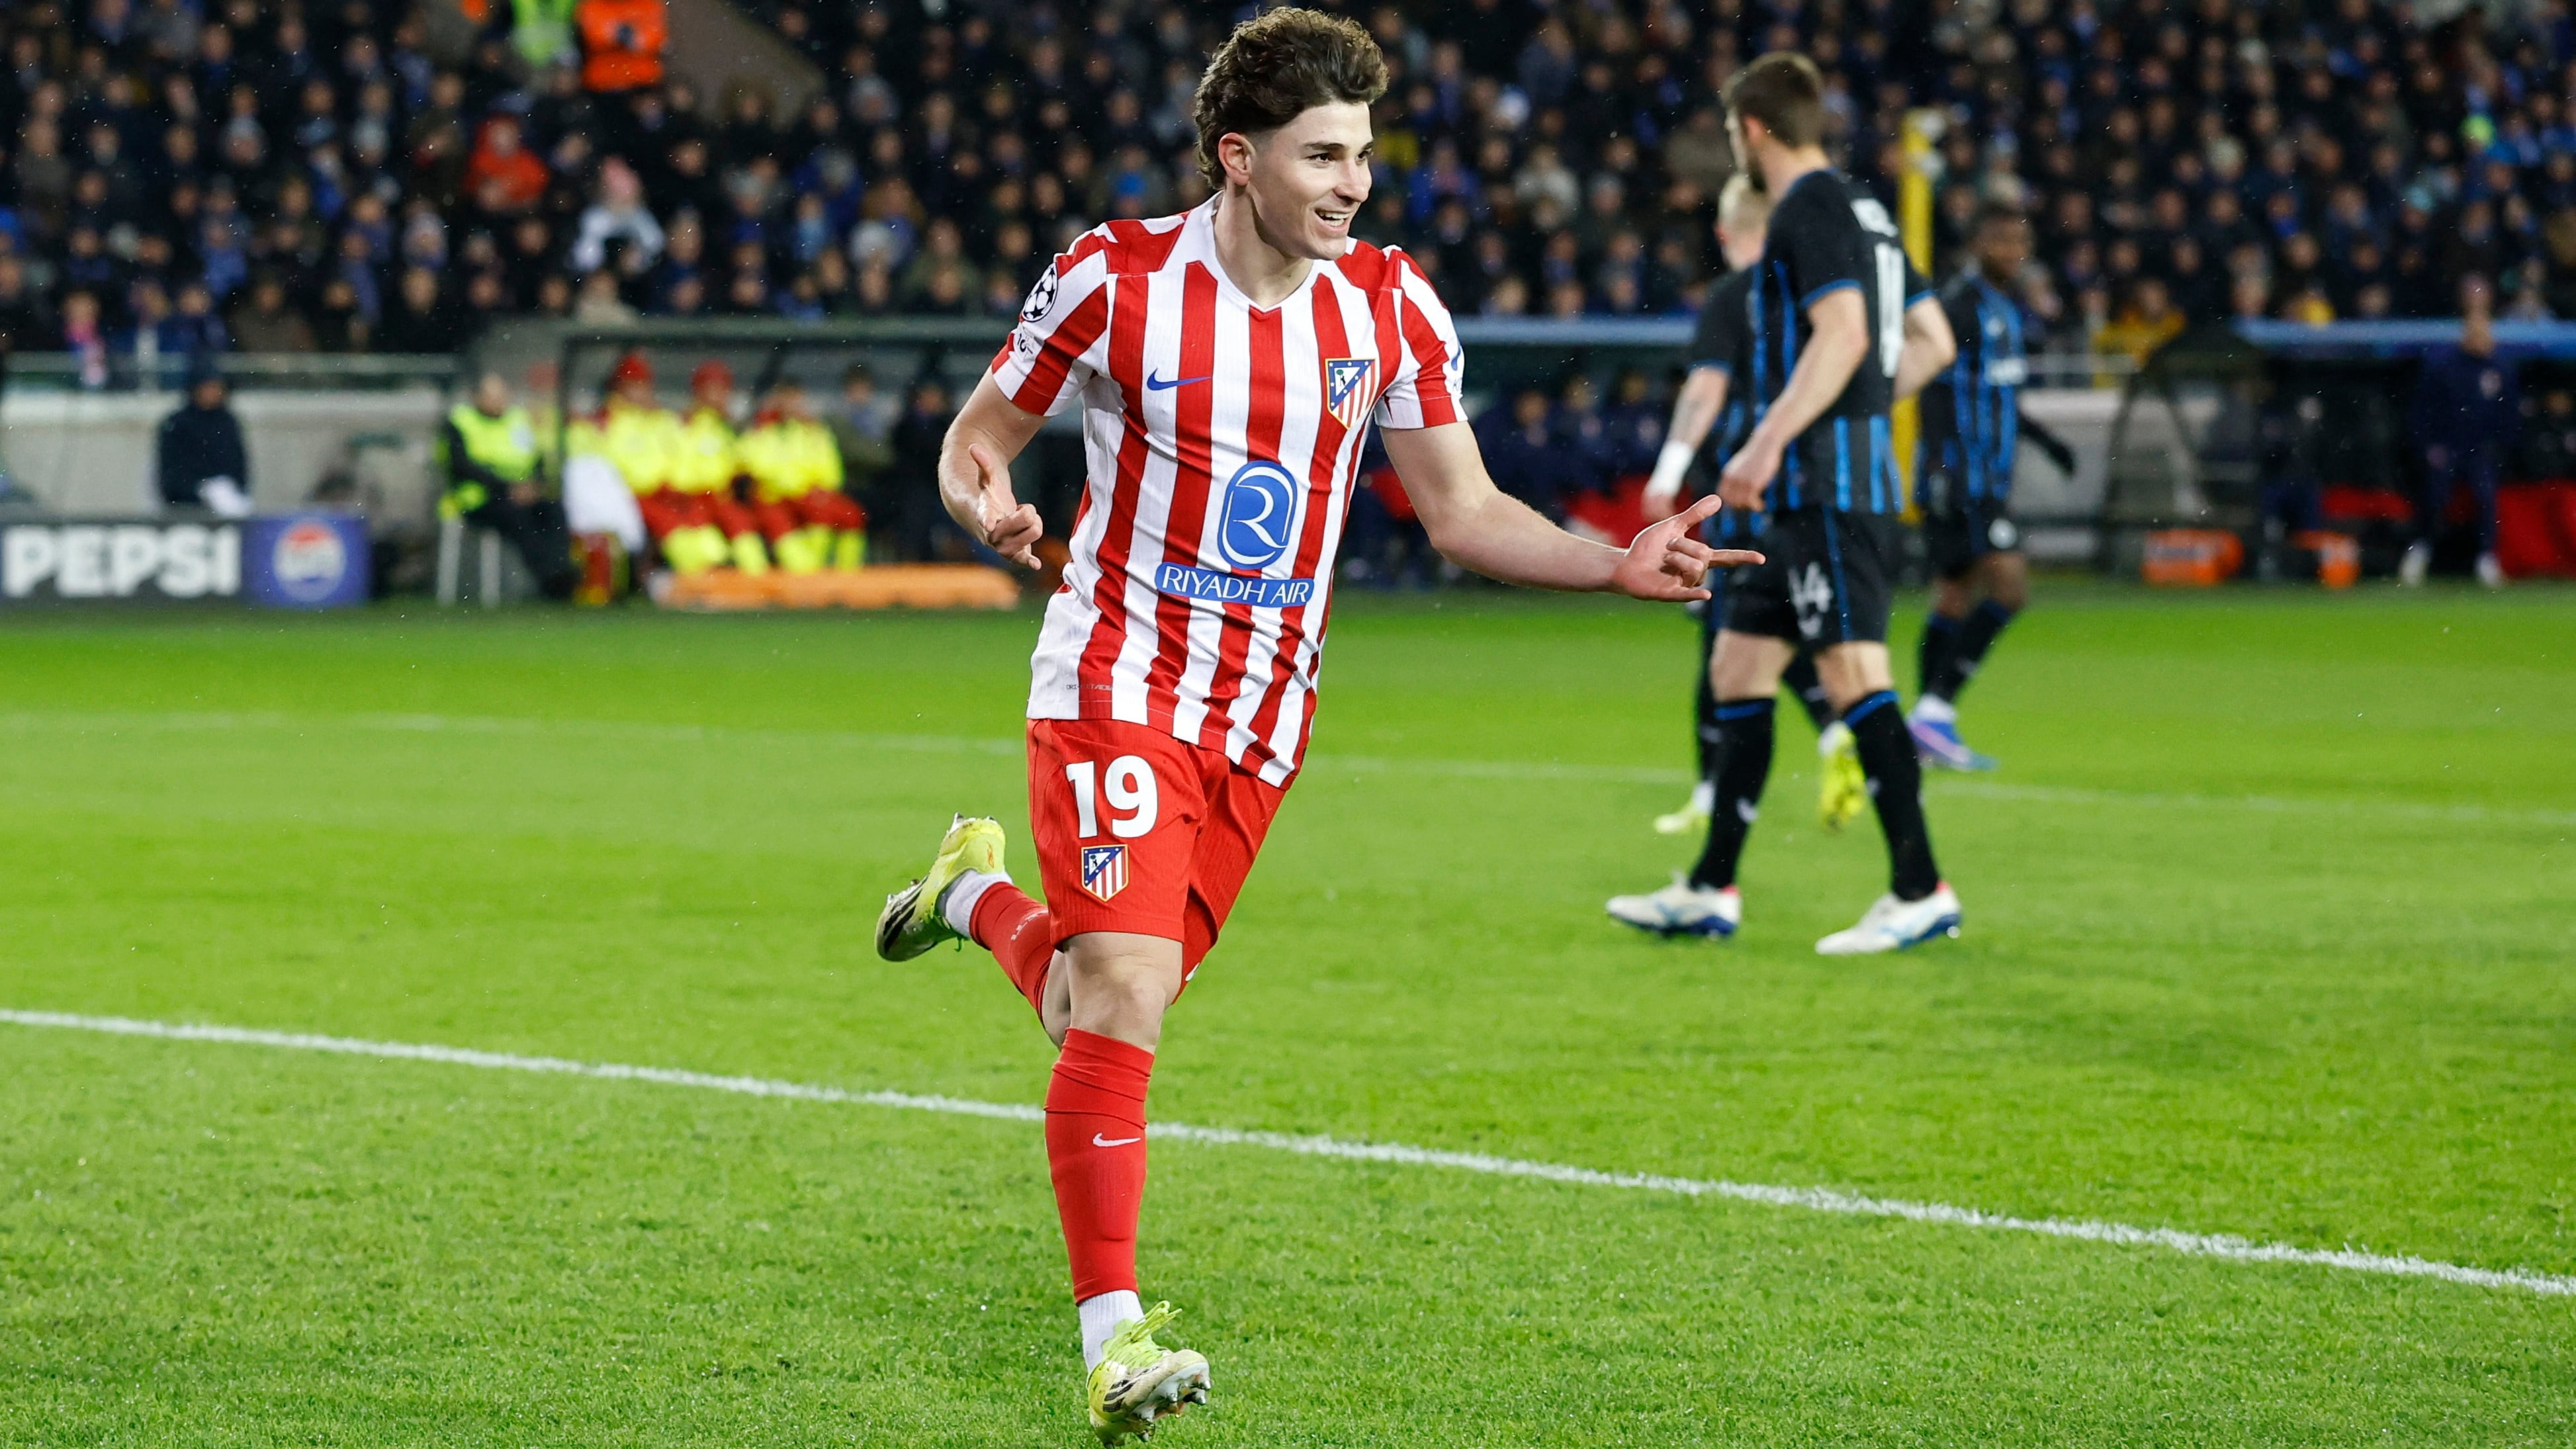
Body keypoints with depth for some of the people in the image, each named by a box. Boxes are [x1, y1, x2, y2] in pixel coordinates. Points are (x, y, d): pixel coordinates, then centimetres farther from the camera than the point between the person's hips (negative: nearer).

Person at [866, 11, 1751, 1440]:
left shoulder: (1389, 305, -2)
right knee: (1125, 996, -19)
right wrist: (985, 503, -23)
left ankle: (978, 895, 44)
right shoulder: (1115, 279, -11)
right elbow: (979, 430, 1)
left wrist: (1619, 564, -9)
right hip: (1116, 684, -4)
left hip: (1262, 717, 4)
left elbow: (1461, 512, 5)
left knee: (1106, 1012, 11)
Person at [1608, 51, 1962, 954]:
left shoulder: (1812, 207, -10)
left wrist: (1769, 443, -25)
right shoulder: (1860, 210, 20)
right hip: (1811, 497, 11)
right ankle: (1711, 894, 15)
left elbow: (1843, 334, -23)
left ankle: (1922, 893, -14)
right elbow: (1931, 342, 22)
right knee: (1737, 668, 12)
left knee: (1852, 672, -13)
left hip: (1829, 484, -11)